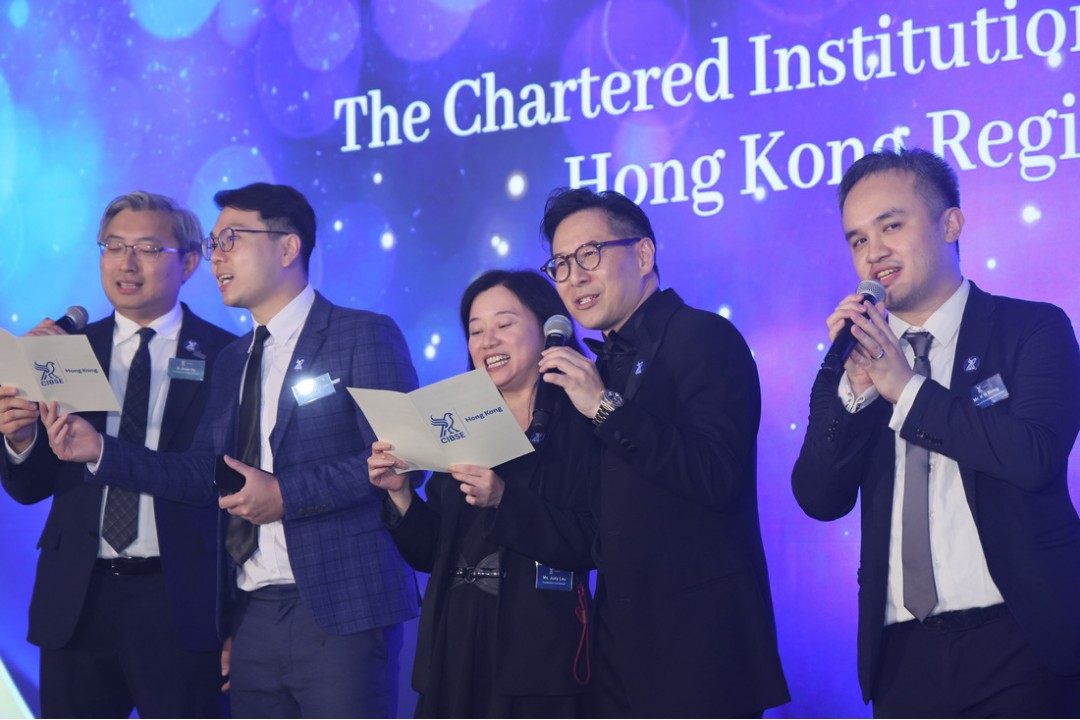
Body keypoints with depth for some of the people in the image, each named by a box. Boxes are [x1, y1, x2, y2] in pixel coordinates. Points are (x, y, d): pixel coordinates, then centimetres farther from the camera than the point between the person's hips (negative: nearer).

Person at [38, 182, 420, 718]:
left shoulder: (364, 337, -4)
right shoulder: (232, 360, 20)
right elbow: (202, 474, 13)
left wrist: (287, 494, -17)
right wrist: (100, 450, 2)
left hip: (341, 613, -7)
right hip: (252, 616, 7)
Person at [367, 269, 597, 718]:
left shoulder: (582, 425, -3)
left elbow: (590, 543, -14)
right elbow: (430, 553, 13)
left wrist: (504, 499, -24)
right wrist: (400, 491, -4)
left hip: (539, 653, -5)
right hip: (455, 645, 5)